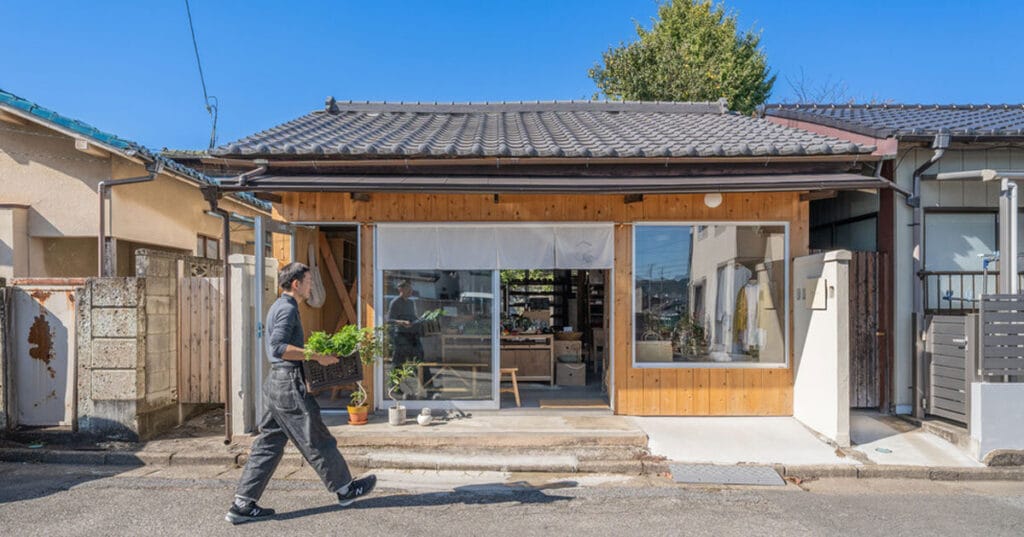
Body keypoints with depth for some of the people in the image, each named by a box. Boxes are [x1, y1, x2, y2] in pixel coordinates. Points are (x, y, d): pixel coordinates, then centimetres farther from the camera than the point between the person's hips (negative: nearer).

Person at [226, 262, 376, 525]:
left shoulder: (278, 307, 18)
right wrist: (316, 356, -23)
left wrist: (307, 354, 22)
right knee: (317, 441, 3)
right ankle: (345, 488, 16)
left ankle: (243, 504, 13)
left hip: (275, 384, 10)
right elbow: (278, 347, -24)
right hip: (289, 384, -10)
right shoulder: (287, 308, -14)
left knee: (268, 445, 11)